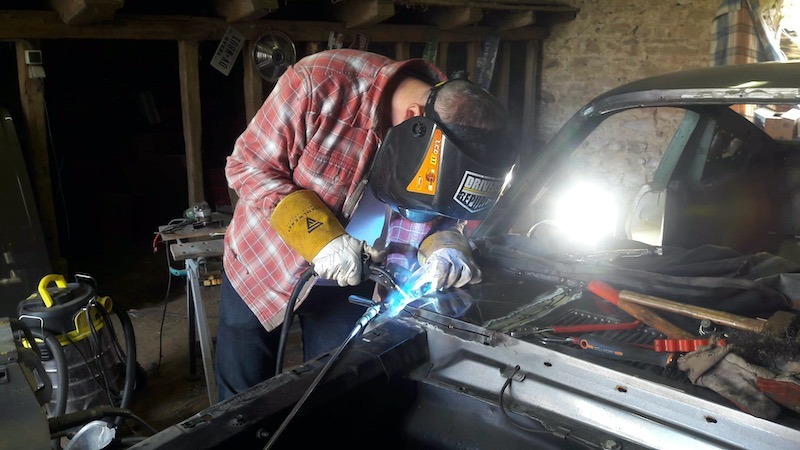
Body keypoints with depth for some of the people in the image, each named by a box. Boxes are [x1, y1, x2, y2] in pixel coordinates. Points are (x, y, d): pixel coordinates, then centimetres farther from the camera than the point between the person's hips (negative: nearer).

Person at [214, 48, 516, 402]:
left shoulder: (455, 135, -19)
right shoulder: (319, 83, -31)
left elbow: (448, 218, -5)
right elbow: (247, 166, -22)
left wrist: (445, 247, -28)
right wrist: (317, 235, -32)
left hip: (347, 280, 2)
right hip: (261, 265, -2)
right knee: (242, 399, 12)